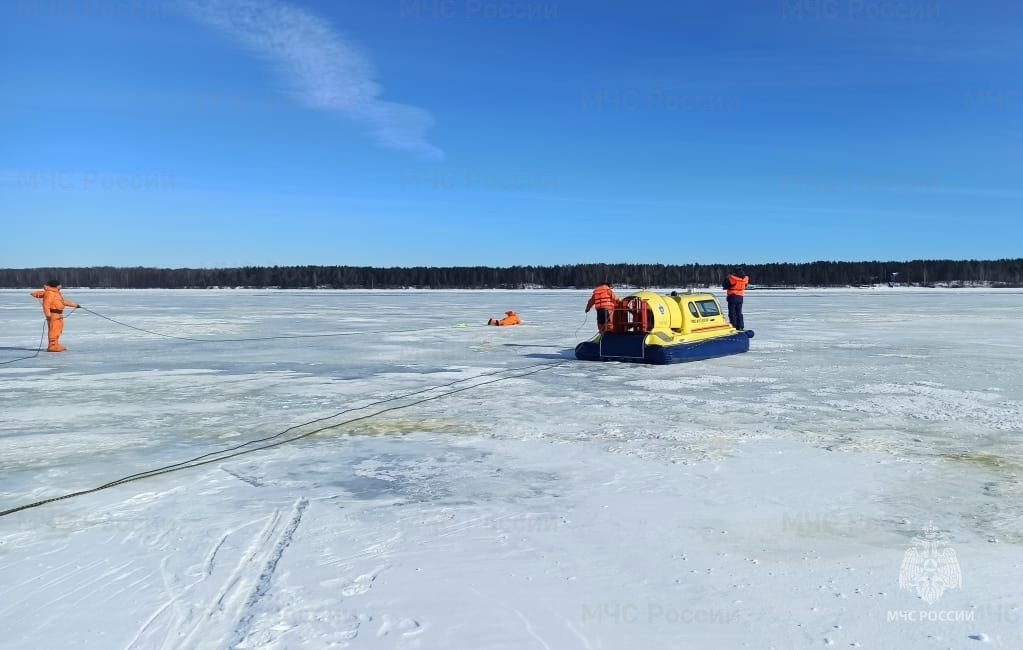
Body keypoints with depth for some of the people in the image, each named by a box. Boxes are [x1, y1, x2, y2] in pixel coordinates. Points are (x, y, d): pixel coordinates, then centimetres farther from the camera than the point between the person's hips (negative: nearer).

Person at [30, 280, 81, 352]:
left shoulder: (57, 293, 18)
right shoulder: (49, 293, -14)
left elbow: (64, 301, 27)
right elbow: (46, 304, -22)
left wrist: (74, 305, 30)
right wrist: (48, 314, -27)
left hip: (58, 315, 11)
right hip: (53, 314, -11)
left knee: (58, 329, 17)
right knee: (53, 330, -10)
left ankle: (56, 345, 26)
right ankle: (52, 346, -10)